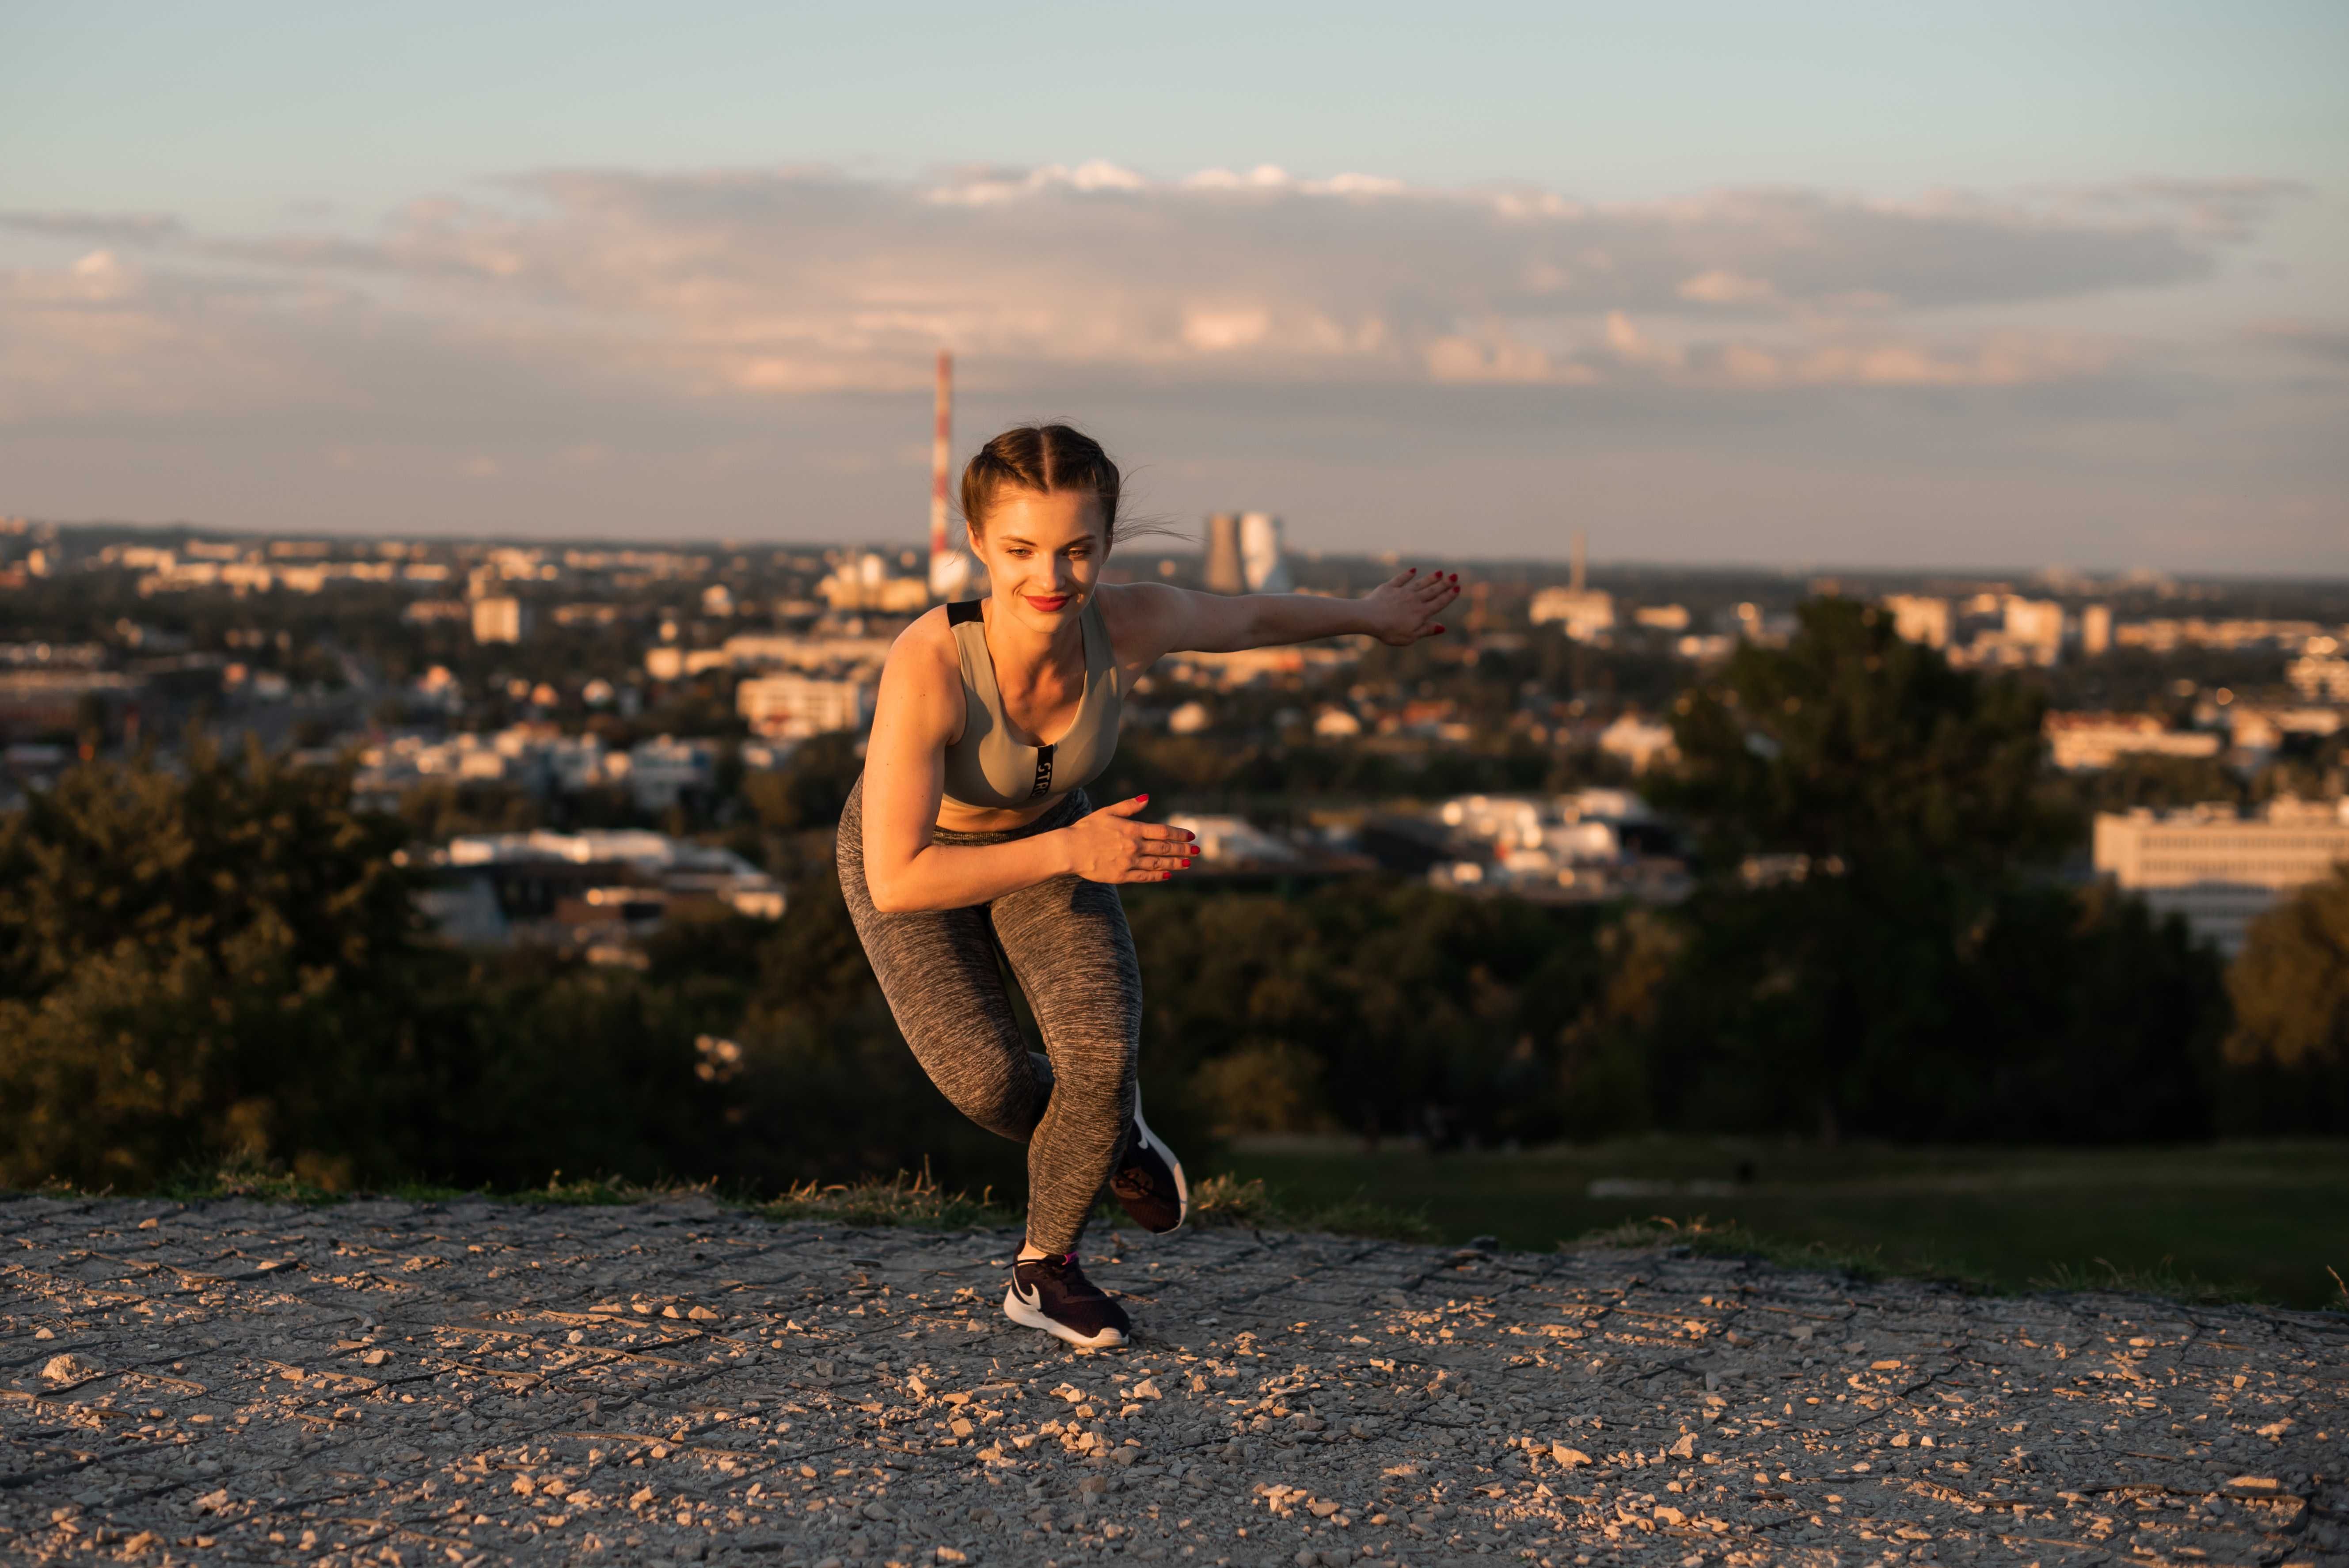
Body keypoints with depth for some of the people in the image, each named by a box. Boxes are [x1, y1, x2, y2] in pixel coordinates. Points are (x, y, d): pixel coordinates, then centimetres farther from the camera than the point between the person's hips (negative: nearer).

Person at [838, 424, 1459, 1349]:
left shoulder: (1132, 625, -32)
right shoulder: (928, 664, -43)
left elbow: (1249, 618, -8)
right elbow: (897, 884, -41)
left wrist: (1370, 615, 9)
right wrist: (1073, 854, -40)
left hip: (1045, 830, 3)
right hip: (913, 854, -3)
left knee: (1102, 1059, -16)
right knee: (991, 1080, -16)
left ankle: (1043, 1272, 11)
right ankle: (1107, 1138, 21)